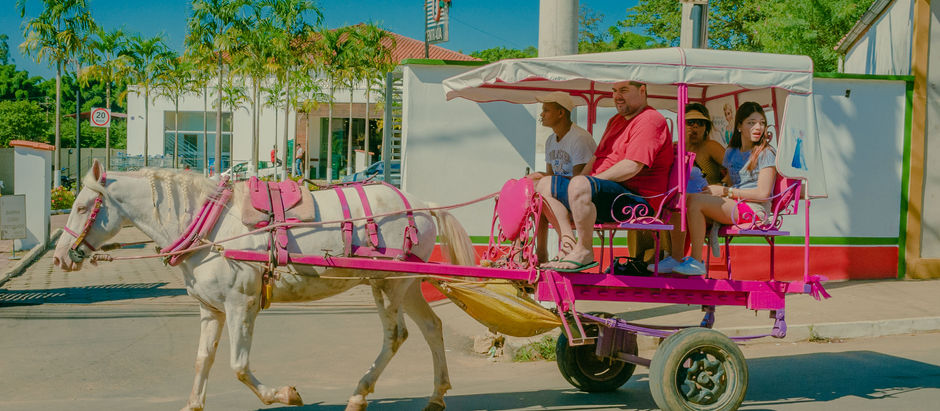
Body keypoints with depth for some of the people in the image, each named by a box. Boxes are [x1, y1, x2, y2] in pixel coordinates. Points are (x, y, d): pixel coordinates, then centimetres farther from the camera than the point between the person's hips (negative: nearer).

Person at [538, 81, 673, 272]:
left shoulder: (650, 120, -8)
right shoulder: (616, 120, 24)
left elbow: (632, 166, -20)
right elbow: (597, 157, 25)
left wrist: (587, 180, -15)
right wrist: (578, 181, 5)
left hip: (637, 199, -10)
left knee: (580, 186, -36)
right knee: (545, 185, 6)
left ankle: (584, 251, -24)